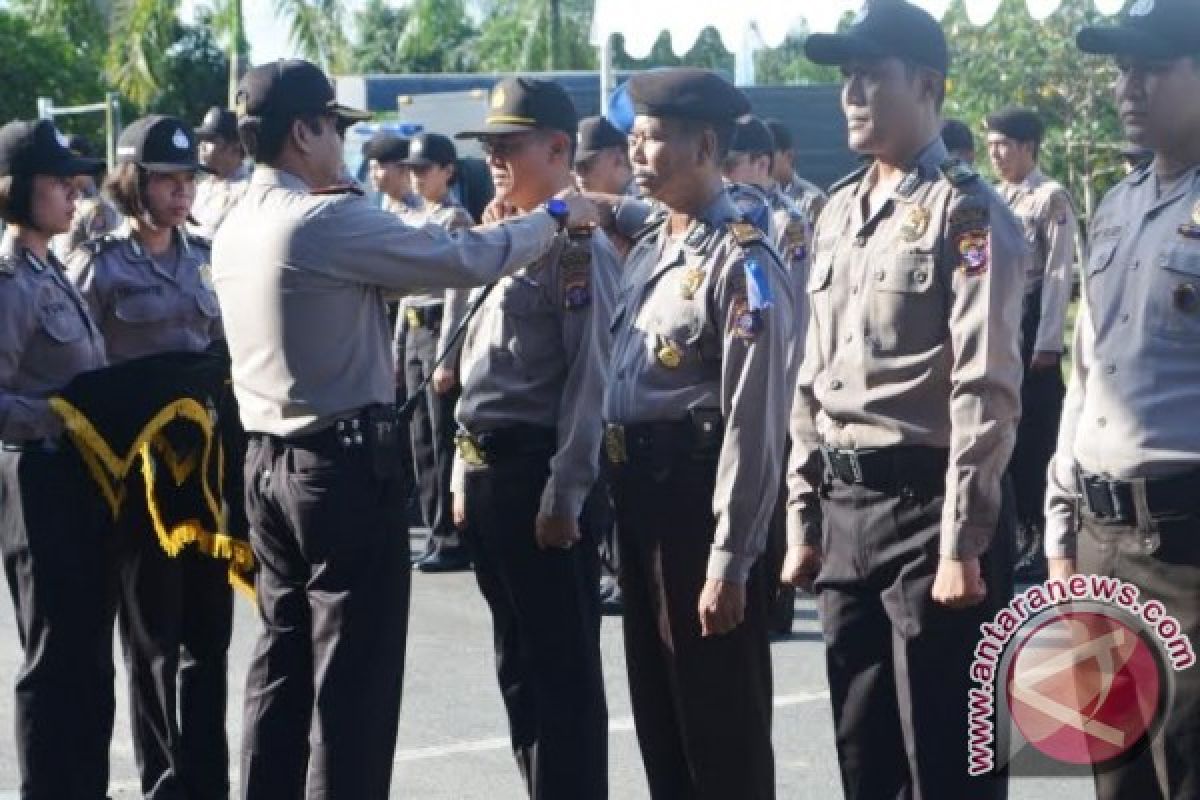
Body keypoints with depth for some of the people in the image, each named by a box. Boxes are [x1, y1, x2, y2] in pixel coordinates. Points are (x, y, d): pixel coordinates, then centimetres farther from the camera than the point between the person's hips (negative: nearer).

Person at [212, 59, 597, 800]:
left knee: (285, 658, 14)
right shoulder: (328, 220, -17)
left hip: (270, 461, 9)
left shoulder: (237, 229, 9)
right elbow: (464, 259, -14)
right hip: (347, 462, -9)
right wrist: (556, 217, 2)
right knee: (353, 675, -2)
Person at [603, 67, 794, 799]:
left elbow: (754, 425, -20)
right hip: (639, 492, 9)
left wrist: (730, 562, -21)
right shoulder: (650, 247, 12)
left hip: (700, 496, -9)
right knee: (657, 706, 18)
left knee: (722, 716, 2)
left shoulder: (742, 264, -16)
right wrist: (616, 494, 15)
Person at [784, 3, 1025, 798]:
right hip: (843, 507, 8)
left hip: (923, 503, -7)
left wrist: (962, 544, -19)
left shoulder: (967, 213, -10)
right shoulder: (839, 213, 14)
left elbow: (986, 393, -15)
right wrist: (804, 518, 14)